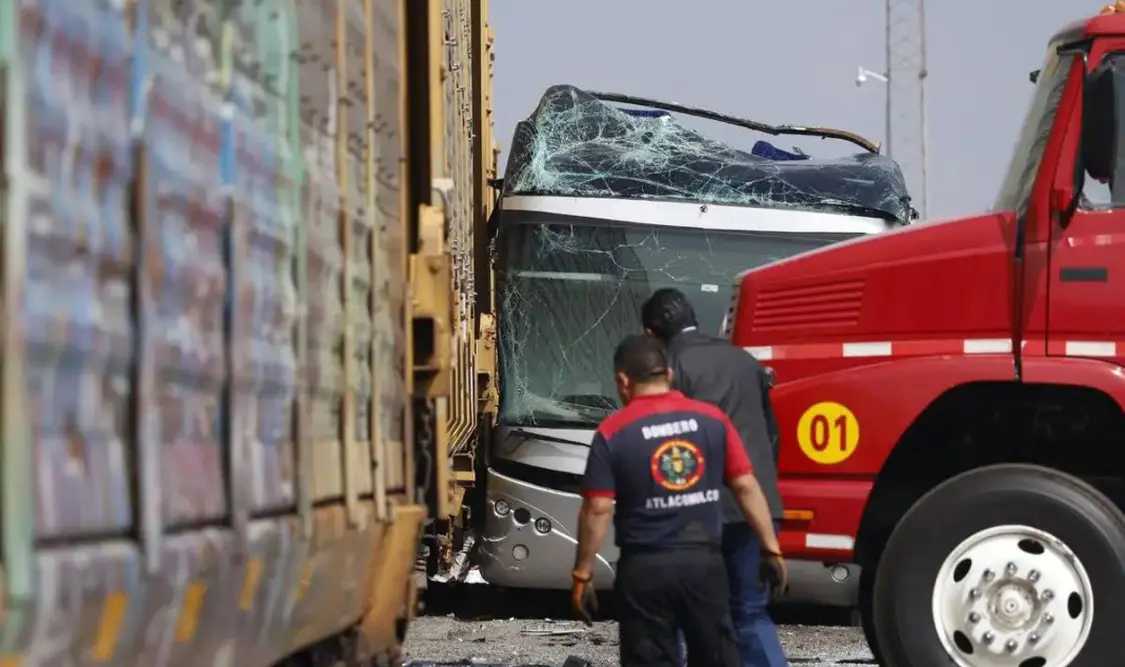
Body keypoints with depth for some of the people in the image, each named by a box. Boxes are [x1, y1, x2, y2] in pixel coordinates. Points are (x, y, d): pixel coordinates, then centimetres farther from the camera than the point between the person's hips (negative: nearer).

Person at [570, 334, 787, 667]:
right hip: (704, 562, 3)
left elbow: (598, 510, -9)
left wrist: (583, 575, -3)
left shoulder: (613, 432, -6)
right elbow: (746, 487, 1)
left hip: (645, 569, -3)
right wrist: (772, 550, 7)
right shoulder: (712, 419, 2)